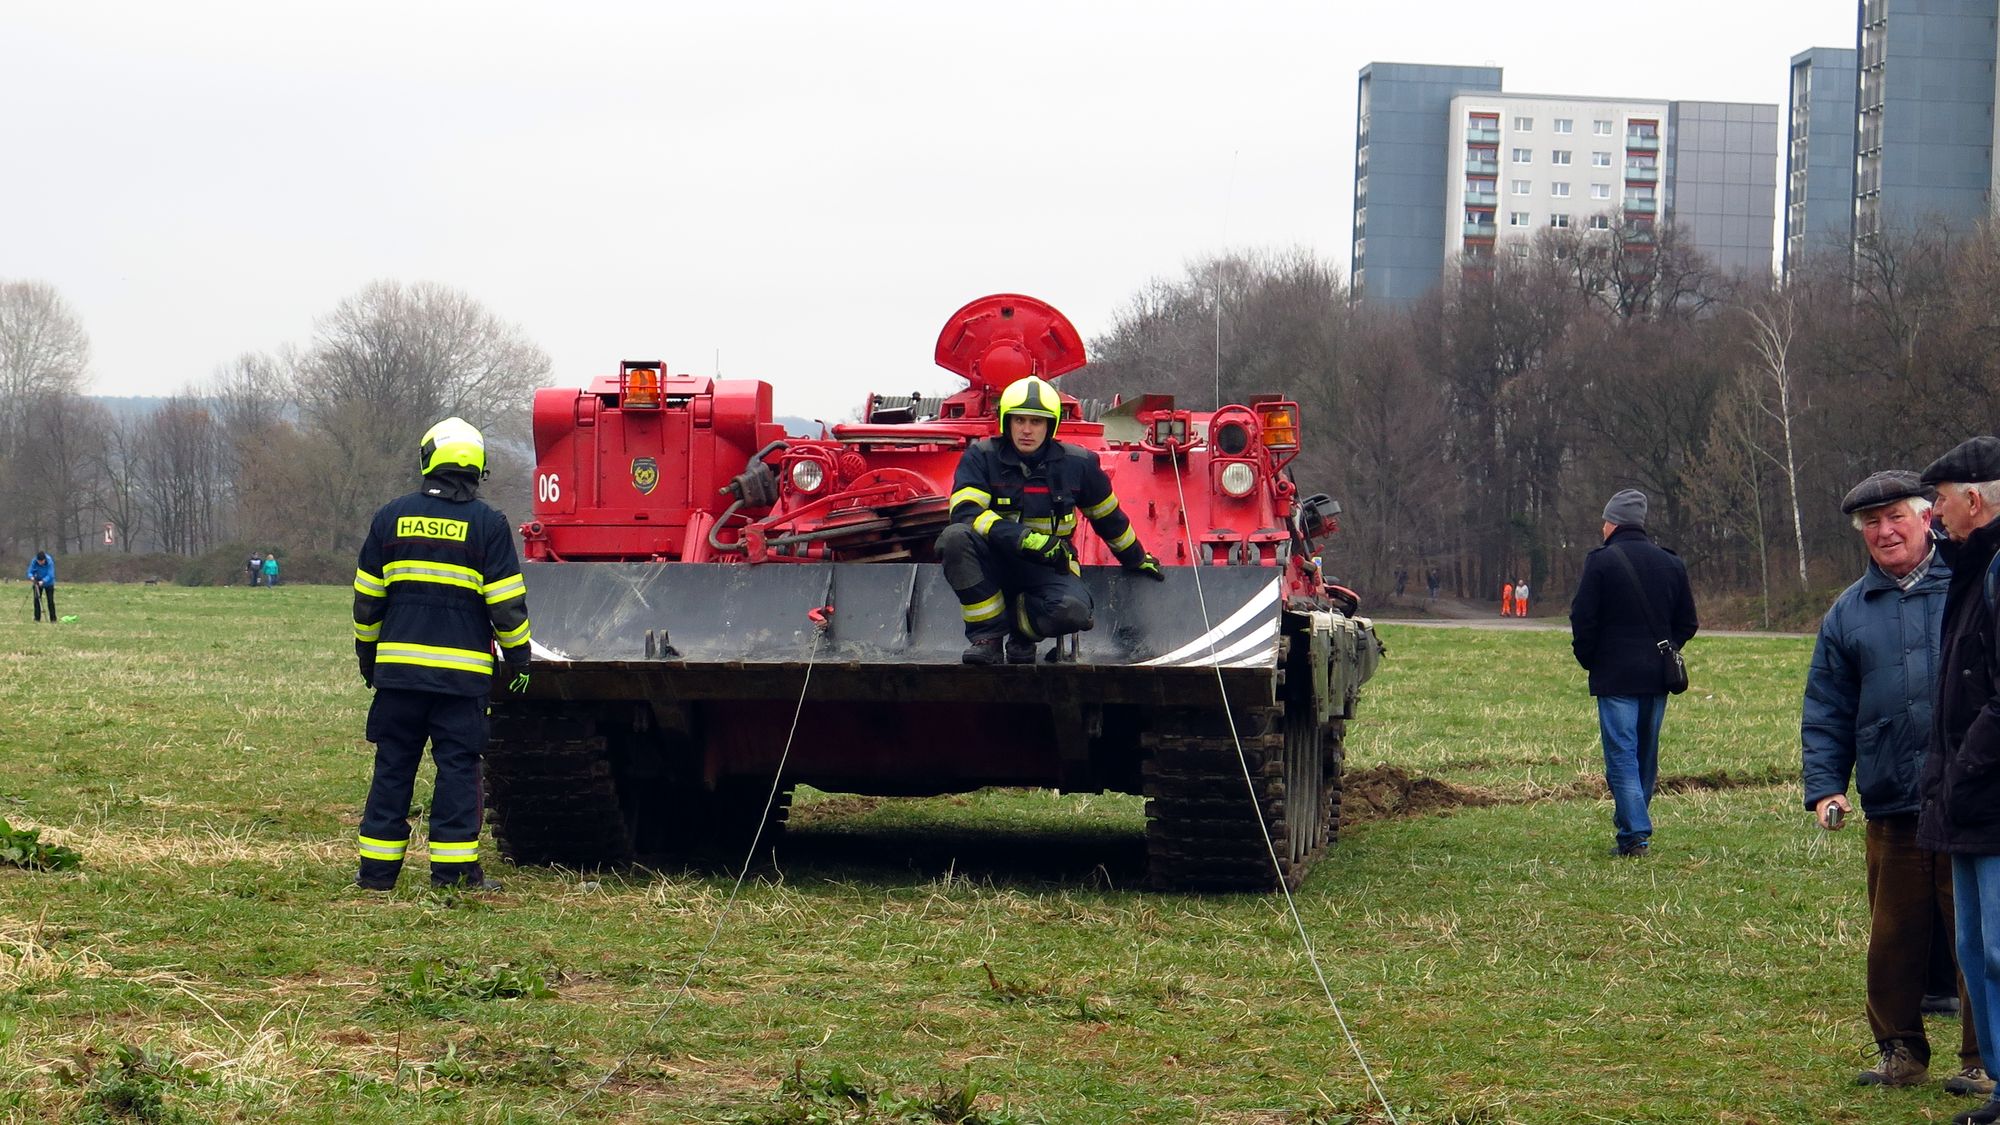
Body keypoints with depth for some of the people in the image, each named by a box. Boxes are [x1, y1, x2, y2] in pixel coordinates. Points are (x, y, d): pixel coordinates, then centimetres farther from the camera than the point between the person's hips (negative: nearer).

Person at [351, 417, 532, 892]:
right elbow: (507, 602, -4)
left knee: (393, 765, 8)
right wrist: (518, 657, 7)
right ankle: (453, 867, 0)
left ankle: (377, 867, 9)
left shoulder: (392, 517, 6)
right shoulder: (487, 524, -4)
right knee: (458, 765, 2)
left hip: (399, 664, 3)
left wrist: (367, 655, 21)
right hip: (463, 670, -3)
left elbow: (367, 597, 11)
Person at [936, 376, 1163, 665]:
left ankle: (1020, 623, 2)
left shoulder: (1077, 464, -1)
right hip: (995, 562, 0)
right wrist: (1025, 539, -33)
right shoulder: (981, 457, -6)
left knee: (1072, 611, -34)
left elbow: (1109, 517, 16)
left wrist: (1136, 560, 29)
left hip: (1048, 567, 1)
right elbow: (965, 512, -22)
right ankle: (987, 634, -20)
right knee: (954, 537, -34)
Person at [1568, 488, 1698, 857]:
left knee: (1621, 754, -6)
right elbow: (1687, 623, 11)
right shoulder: (1671, 564, 9)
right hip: (1658, 676, 5)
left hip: (1615, 675, -5)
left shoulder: (1601, 562, -8)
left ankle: (1634, 834, -15)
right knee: (1647, 754, 15)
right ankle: (1635, 823, 23)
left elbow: (1583, 619, -10)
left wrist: (1587, 660, 4)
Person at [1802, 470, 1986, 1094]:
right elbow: (1825, 711, 15)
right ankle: (1901, 1050, 22)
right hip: (1892, 809, 3)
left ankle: (1982, 1059, 10)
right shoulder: (1849, 613, 13)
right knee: (1894, 939, 9)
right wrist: (1824, 786, 3)